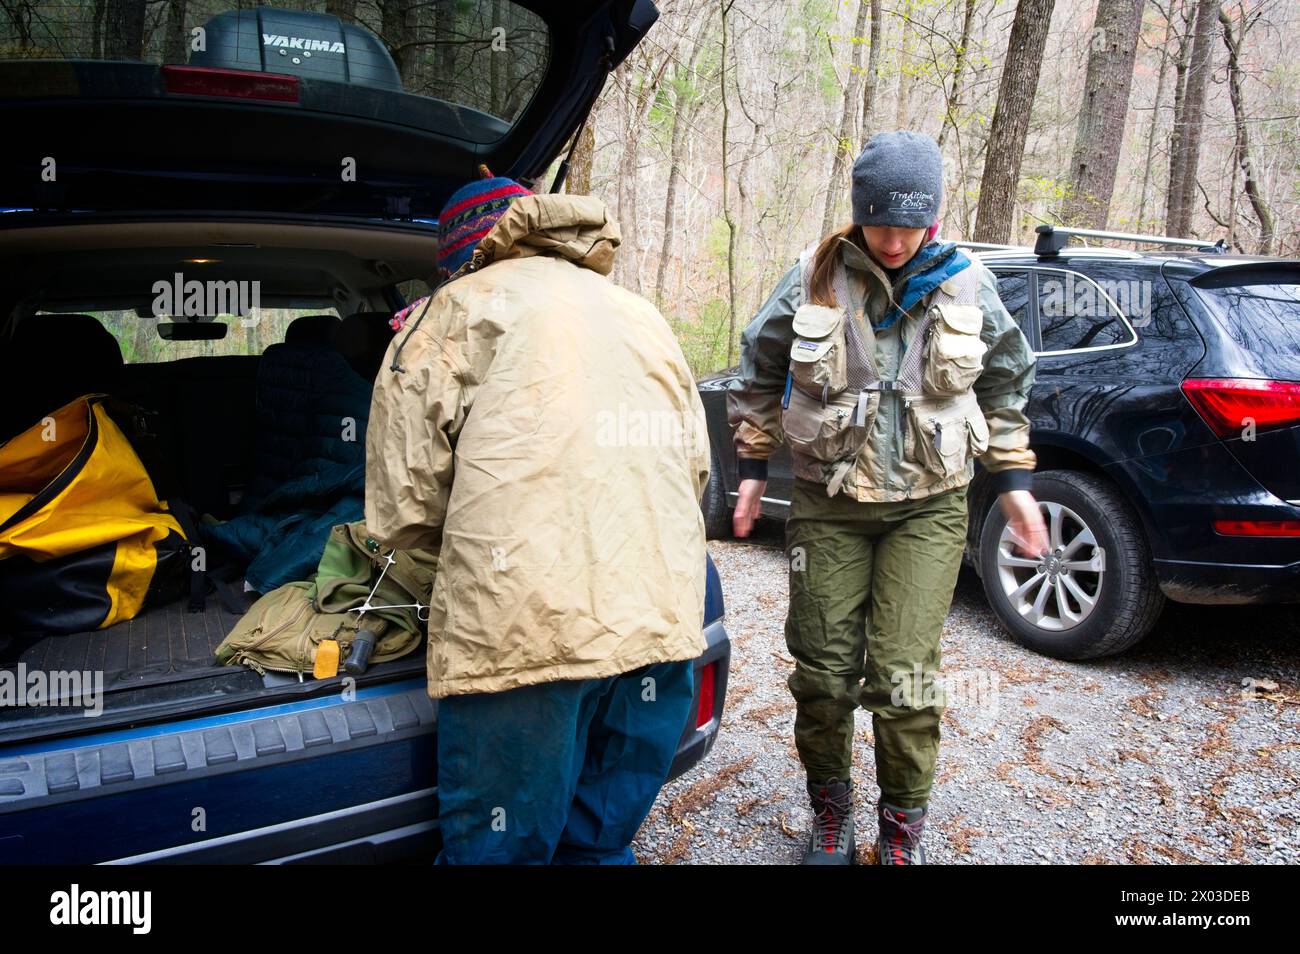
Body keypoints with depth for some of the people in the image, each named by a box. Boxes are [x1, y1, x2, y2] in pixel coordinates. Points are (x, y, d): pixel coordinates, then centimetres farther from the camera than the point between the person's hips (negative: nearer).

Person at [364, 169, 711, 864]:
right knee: (602, 845, 19)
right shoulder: (643, 317, 25)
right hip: (663, 624, 6)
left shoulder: (464, 305, 8)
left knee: (499, 848, 7)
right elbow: (695, 469, 28)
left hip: (526, 632, -6)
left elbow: (402, 506, 2)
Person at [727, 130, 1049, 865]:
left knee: (904, 675, -3)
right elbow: (760, 374, 9)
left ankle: (905, 824, 20)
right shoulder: (815, 280, -4)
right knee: (823, 667, 6)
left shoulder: (968, 286, 1)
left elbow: (1005, 389, 14)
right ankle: (831, 810, 29)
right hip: (829, 504, 1)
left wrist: (1014, 482, 12)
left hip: (929, 508, 0)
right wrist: (754, 467, 9)